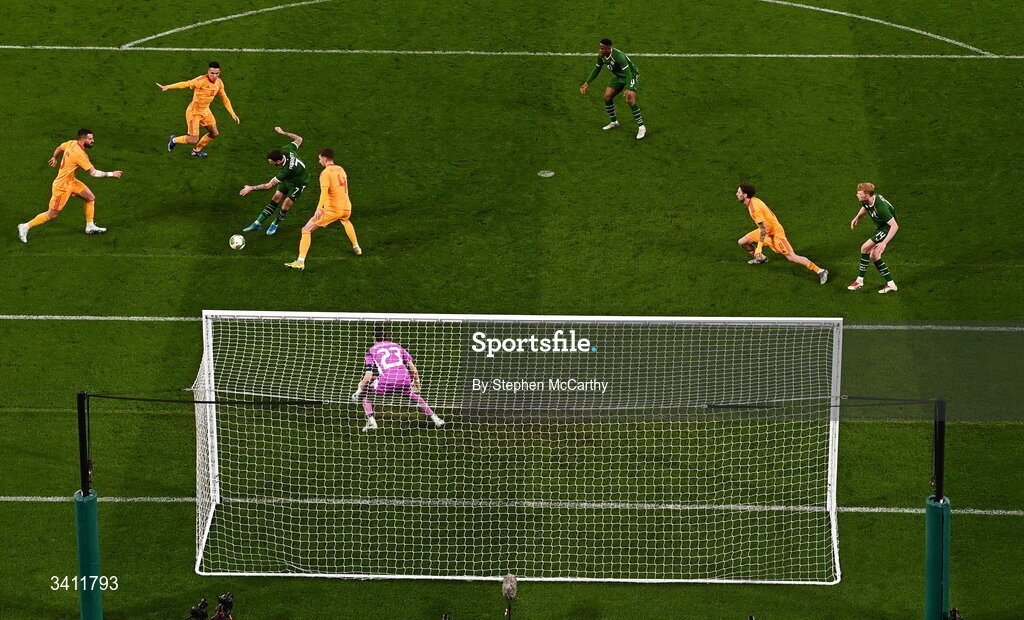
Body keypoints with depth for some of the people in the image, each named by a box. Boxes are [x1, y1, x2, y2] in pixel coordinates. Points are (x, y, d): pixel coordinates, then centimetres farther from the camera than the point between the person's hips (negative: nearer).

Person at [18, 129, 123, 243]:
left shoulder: (72, 143, -4)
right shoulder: (79, 154, -30)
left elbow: (59, 148, 18)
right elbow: (93, 172, -27)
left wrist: (54, 158, 38)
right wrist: (111, 174, -19)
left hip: (71, 182, 10)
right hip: (62, 186, -10)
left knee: (91, 198, 11)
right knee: (52, 214, 0)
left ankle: (90, 227, 21)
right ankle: (26, 227, 11)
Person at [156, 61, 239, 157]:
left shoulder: (219, 83, -3)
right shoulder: (202, 80, -27)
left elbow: (225, 99, 10)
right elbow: (186, 84, -33)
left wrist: (232, 113, 10)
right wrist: (168, 87, -41)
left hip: (205, 111, 8)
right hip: (194, 112, -7)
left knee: (214, 133, 13)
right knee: (194, 140, -7)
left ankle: (197, 150, 35)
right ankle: (174, 140, 23)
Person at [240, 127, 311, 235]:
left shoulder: (286, 171, -44)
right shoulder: (286, 150, -28)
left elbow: (268, 185, -37)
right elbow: (299, 139, -7)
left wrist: (251, 188, -29)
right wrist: (283, 133, 0)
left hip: (298, 184, -8)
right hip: (288, 180, 8)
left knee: (285, 206, -5)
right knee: (276, 199, 5)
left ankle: (275, 224, 25)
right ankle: (258, 223, 8)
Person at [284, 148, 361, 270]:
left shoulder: (326, 173, -11)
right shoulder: (341, 169, 13)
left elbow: (324, 191, -26)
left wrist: (319, 208, -37)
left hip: (332, 210, -7)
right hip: (346, 208, 7)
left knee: (306, 230, -3)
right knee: (345, 221, 45)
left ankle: (300, 261, -14)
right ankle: (356, 247, 51)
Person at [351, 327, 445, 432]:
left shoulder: (372, 351, 15)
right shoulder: (397, 347, 25)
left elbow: (368, 377, 4)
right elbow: (414, 370, 20)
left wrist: (359, 391, 18)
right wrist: (417, 386, 34)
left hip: (386, 383, -4)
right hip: (405, 380, 4)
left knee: (365, 393, 20)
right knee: (414, 395, 34)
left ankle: (371, 422, 3)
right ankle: (434, 418, 30)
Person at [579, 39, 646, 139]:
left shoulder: (619, 56, -36)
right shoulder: (601, 56, -12)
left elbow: (628, 74, -38)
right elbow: (597, 69, 7)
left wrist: (628, 89, -51)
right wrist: (587, 83, 4)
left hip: (631, 75, -8)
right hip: (618, 77, 8)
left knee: (630, 100, -24)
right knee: (607, 96, -1)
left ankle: (641, 127, -12)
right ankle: (614, 122, 22)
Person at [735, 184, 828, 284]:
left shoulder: (754, 208, -28)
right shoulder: (753, 201, 1)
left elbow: (763, 229, -29)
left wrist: (759, 248, -29)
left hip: (775, 233, -10)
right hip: (766, 230, 10)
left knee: (791, 257, -13)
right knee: (742, 242, 7)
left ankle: (820, 271, -11)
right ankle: (761, 258, 31)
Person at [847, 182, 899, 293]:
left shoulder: (880, 208, -36)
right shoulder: (866, 201, -10)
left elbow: (895, 226, -34)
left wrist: (884, 243, -38)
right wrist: (857, 218, 7)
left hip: (888, 229, -9)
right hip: (879, 228, 9)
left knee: (865, 248, -17)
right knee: (874, 256, 5)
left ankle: (860, 280, -7)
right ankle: (891, 284, 11)